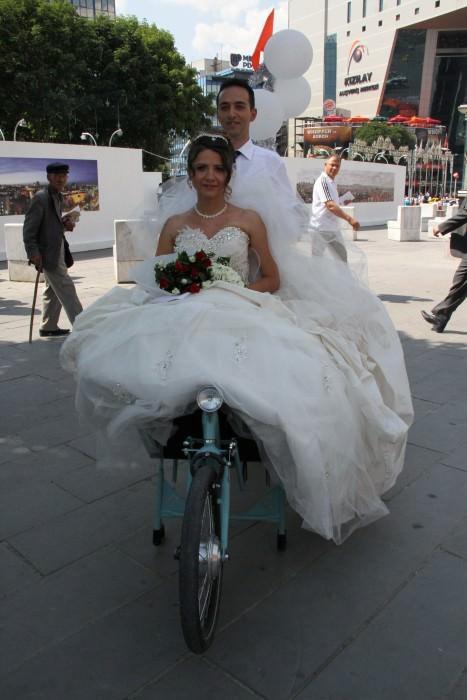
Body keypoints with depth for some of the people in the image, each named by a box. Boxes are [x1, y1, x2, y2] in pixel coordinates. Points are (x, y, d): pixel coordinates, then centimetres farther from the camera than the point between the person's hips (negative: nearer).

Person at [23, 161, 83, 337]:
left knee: (53, 290, 16)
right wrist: (34, 253, -23)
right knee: (66, 289, -9)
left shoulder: (57, 197, 12)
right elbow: (29, 228, -17)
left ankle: (48, 327, 28)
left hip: (58, 251, 10)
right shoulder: (41, 198, -15)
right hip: (48, 253, -10)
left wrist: (65, 223, 3)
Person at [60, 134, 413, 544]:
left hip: (243, 316, -1)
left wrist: (231, 291, -9)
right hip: (182, 317, 2)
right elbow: (156, 282, 17)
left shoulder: (249, 219, 11)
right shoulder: (175, 225, 16)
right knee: (111, 355, -30)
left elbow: (272, 279, 9)